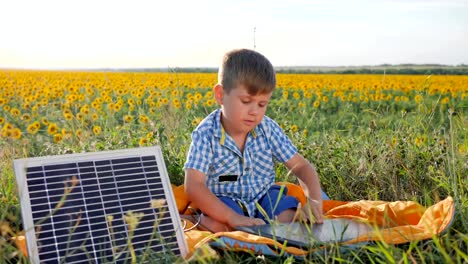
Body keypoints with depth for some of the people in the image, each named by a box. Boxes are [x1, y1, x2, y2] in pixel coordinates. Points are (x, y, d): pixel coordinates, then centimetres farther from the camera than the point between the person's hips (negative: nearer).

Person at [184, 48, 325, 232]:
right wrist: (233, 218, -41)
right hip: (225, 201, -3)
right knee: (216, 224, -36)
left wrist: (315, 200, -28)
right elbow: (193, 186, -29)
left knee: (291, 216, -26)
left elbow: (301, 166, -6)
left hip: (265, 196, 3)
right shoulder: (205, 134, -20)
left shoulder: (268, 129, -9)